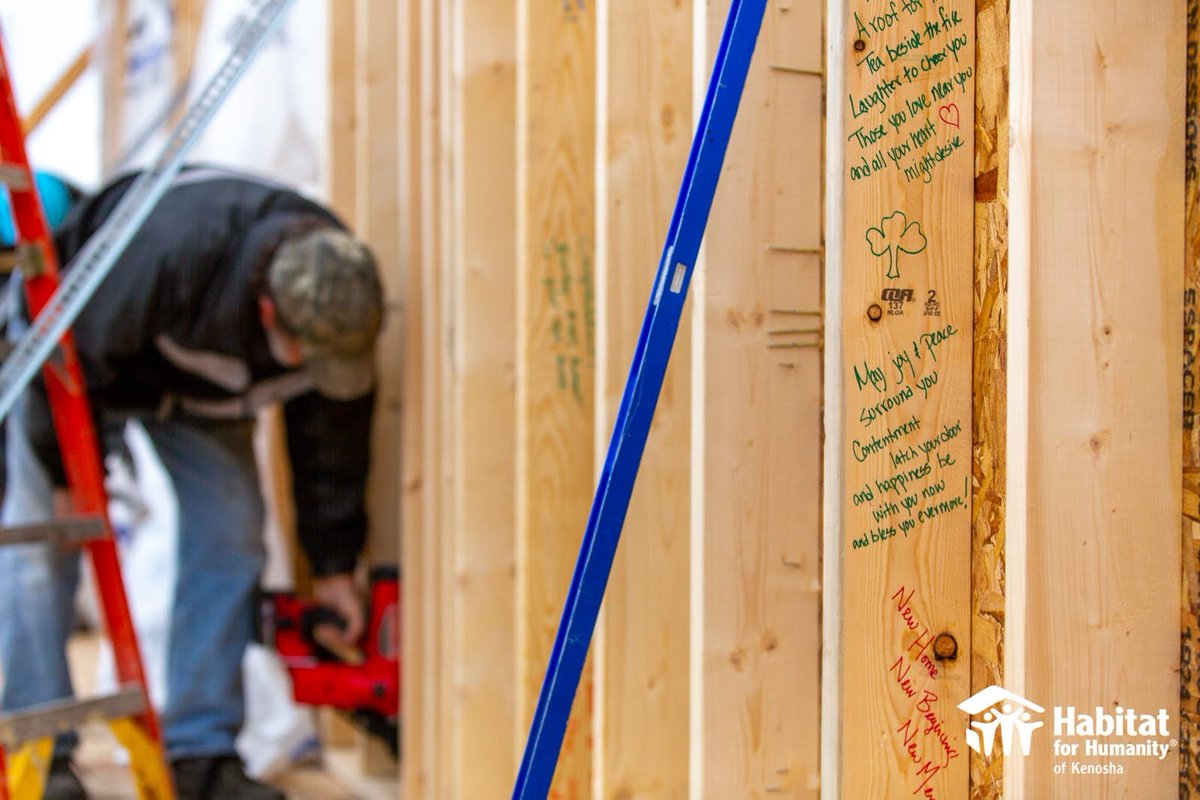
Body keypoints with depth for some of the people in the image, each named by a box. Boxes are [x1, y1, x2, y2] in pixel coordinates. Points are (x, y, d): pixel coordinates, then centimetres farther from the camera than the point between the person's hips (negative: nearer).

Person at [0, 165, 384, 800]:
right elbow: (80, 353, -30)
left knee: (230, 534, -6)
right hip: (77, 344, -4)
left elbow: (331, 436, -11)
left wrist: (332, 561, -5)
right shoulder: (172, 252, -45)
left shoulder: (342, 303, -27)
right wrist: (71, 475, -18)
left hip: (195, 381, 4)